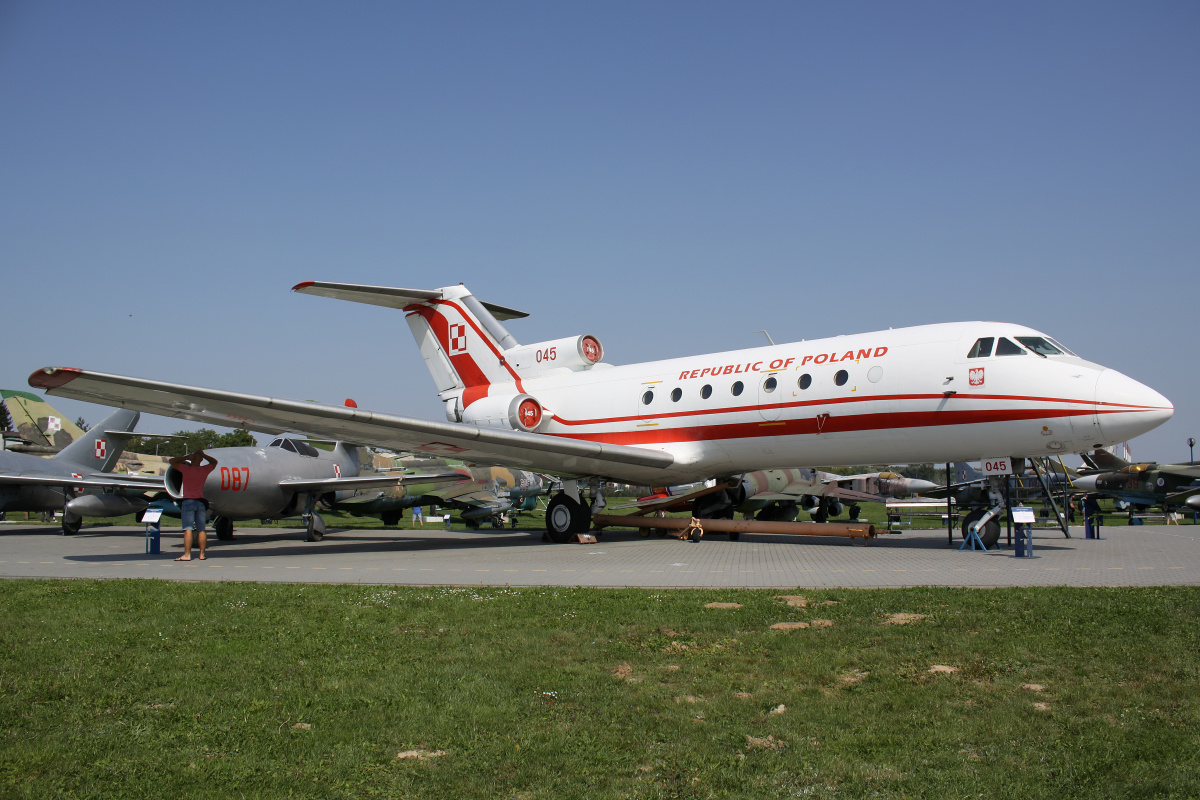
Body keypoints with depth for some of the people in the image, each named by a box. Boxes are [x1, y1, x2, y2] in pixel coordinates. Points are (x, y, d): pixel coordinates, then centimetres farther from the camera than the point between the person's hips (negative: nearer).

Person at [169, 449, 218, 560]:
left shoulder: (186, 469, -7)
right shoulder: (204, 470, 3)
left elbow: (172, 461, 2)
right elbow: (214, 462, 23)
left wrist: (185, 457, 2)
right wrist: (203, 455, 14)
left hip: (188, 501, -4)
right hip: (200, 502, 4)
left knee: (188, 529, -7)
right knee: (201, 529, 6)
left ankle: (187, 554, -11)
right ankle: (202, 554, 9)